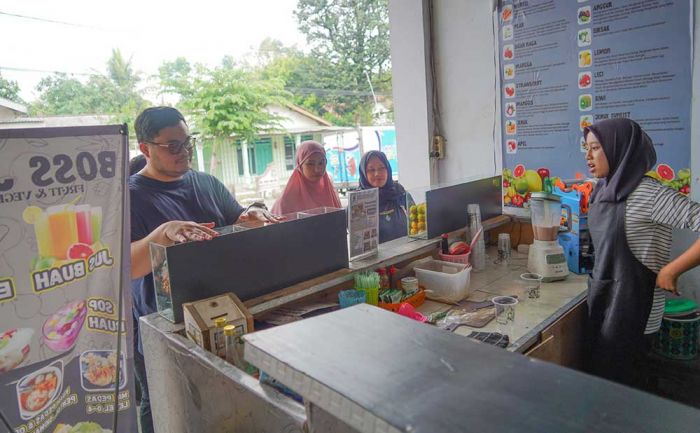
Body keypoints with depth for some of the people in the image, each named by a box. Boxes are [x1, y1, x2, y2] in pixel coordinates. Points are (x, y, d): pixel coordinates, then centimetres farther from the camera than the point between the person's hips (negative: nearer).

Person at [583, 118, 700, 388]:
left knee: (620, 381, 7)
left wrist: (670, 271, -20)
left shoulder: (648, 193, -19)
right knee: (597, 371, 20)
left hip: (631, 304, -7)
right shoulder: (604, 190, 5)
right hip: (602, 297, 8)